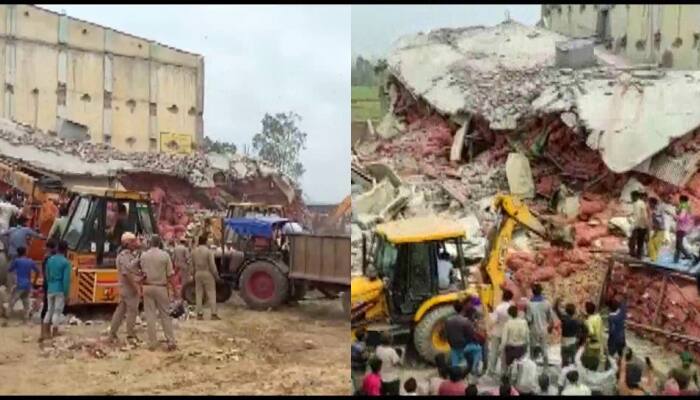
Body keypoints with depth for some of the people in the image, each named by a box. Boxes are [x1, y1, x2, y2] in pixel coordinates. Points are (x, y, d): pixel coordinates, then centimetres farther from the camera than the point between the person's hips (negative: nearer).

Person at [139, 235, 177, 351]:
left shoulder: (144, 255, -1)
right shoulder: (164, 255, -7)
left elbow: (142, 271, -3)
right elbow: (170, 274, -7)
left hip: (148, 287, 1)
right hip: (161, 287, -1)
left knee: (150, 315, 6)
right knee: (165, 315, 8)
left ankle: (152, 343, 7)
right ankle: (171, 341, 6)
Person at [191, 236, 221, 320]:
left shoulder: (194, 251, 1)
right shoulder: (209, 251, -14)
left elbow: (193, 263, 7)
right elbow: (212, 265, -14)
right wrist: (216, 275, -6)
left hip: (198, 273, 5)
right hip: (207, 273, -5)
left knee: (199, 294, 10)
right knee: (211, 294, 1)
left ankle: (199, 314, 11)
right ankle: (213, 314, -1)